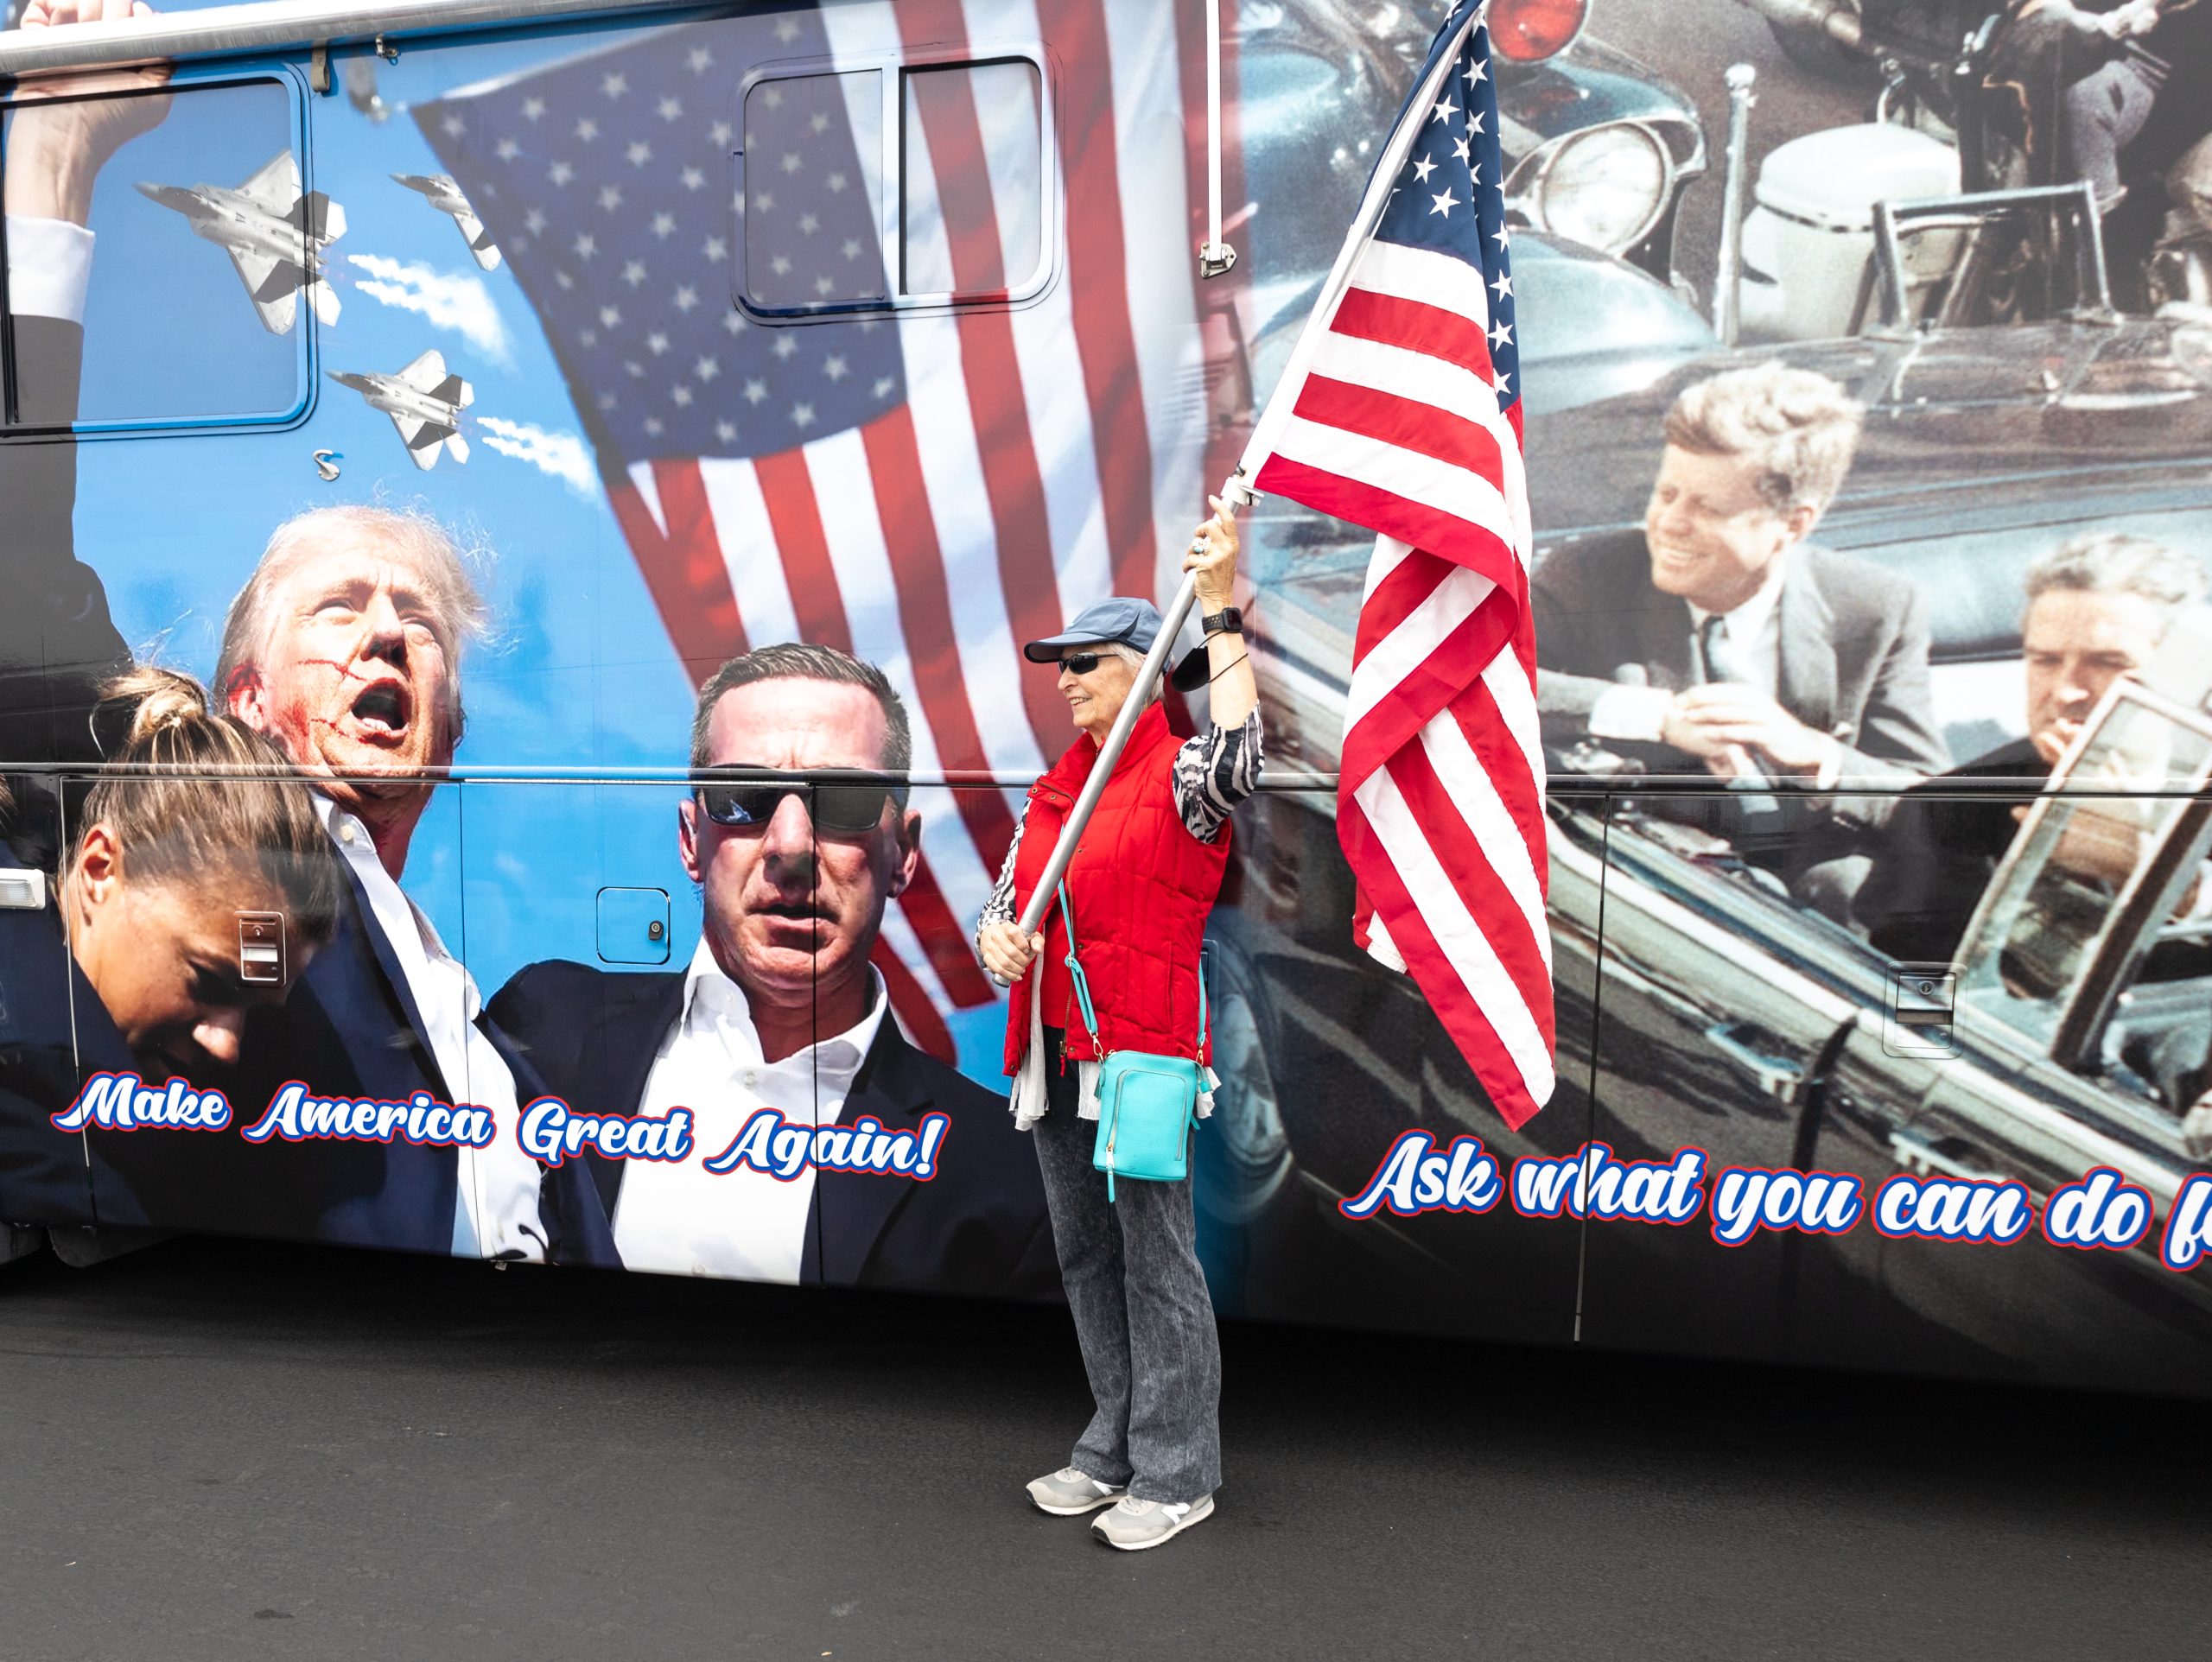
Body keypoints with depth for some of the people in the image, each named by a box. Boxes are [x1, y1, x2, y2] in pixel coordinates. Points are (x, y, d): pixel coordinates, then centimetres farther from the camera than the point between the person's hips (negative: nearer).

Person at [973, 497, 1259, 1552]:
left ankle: (1177, 1473, 11)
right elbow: (1001, 902, 18)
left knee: (1157, 1259, -2)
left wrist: (1218, 605, -28)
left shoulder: (1181, 780, -7)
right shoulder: (1053, 791, 15)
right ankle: (1115, 1446, 29)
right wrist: (996, 940, -7)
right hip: (1053, 1050, 8)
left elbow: (1238, 753, -31)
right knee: (1084, 1256, 15)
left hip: (1141, 1049, -8)